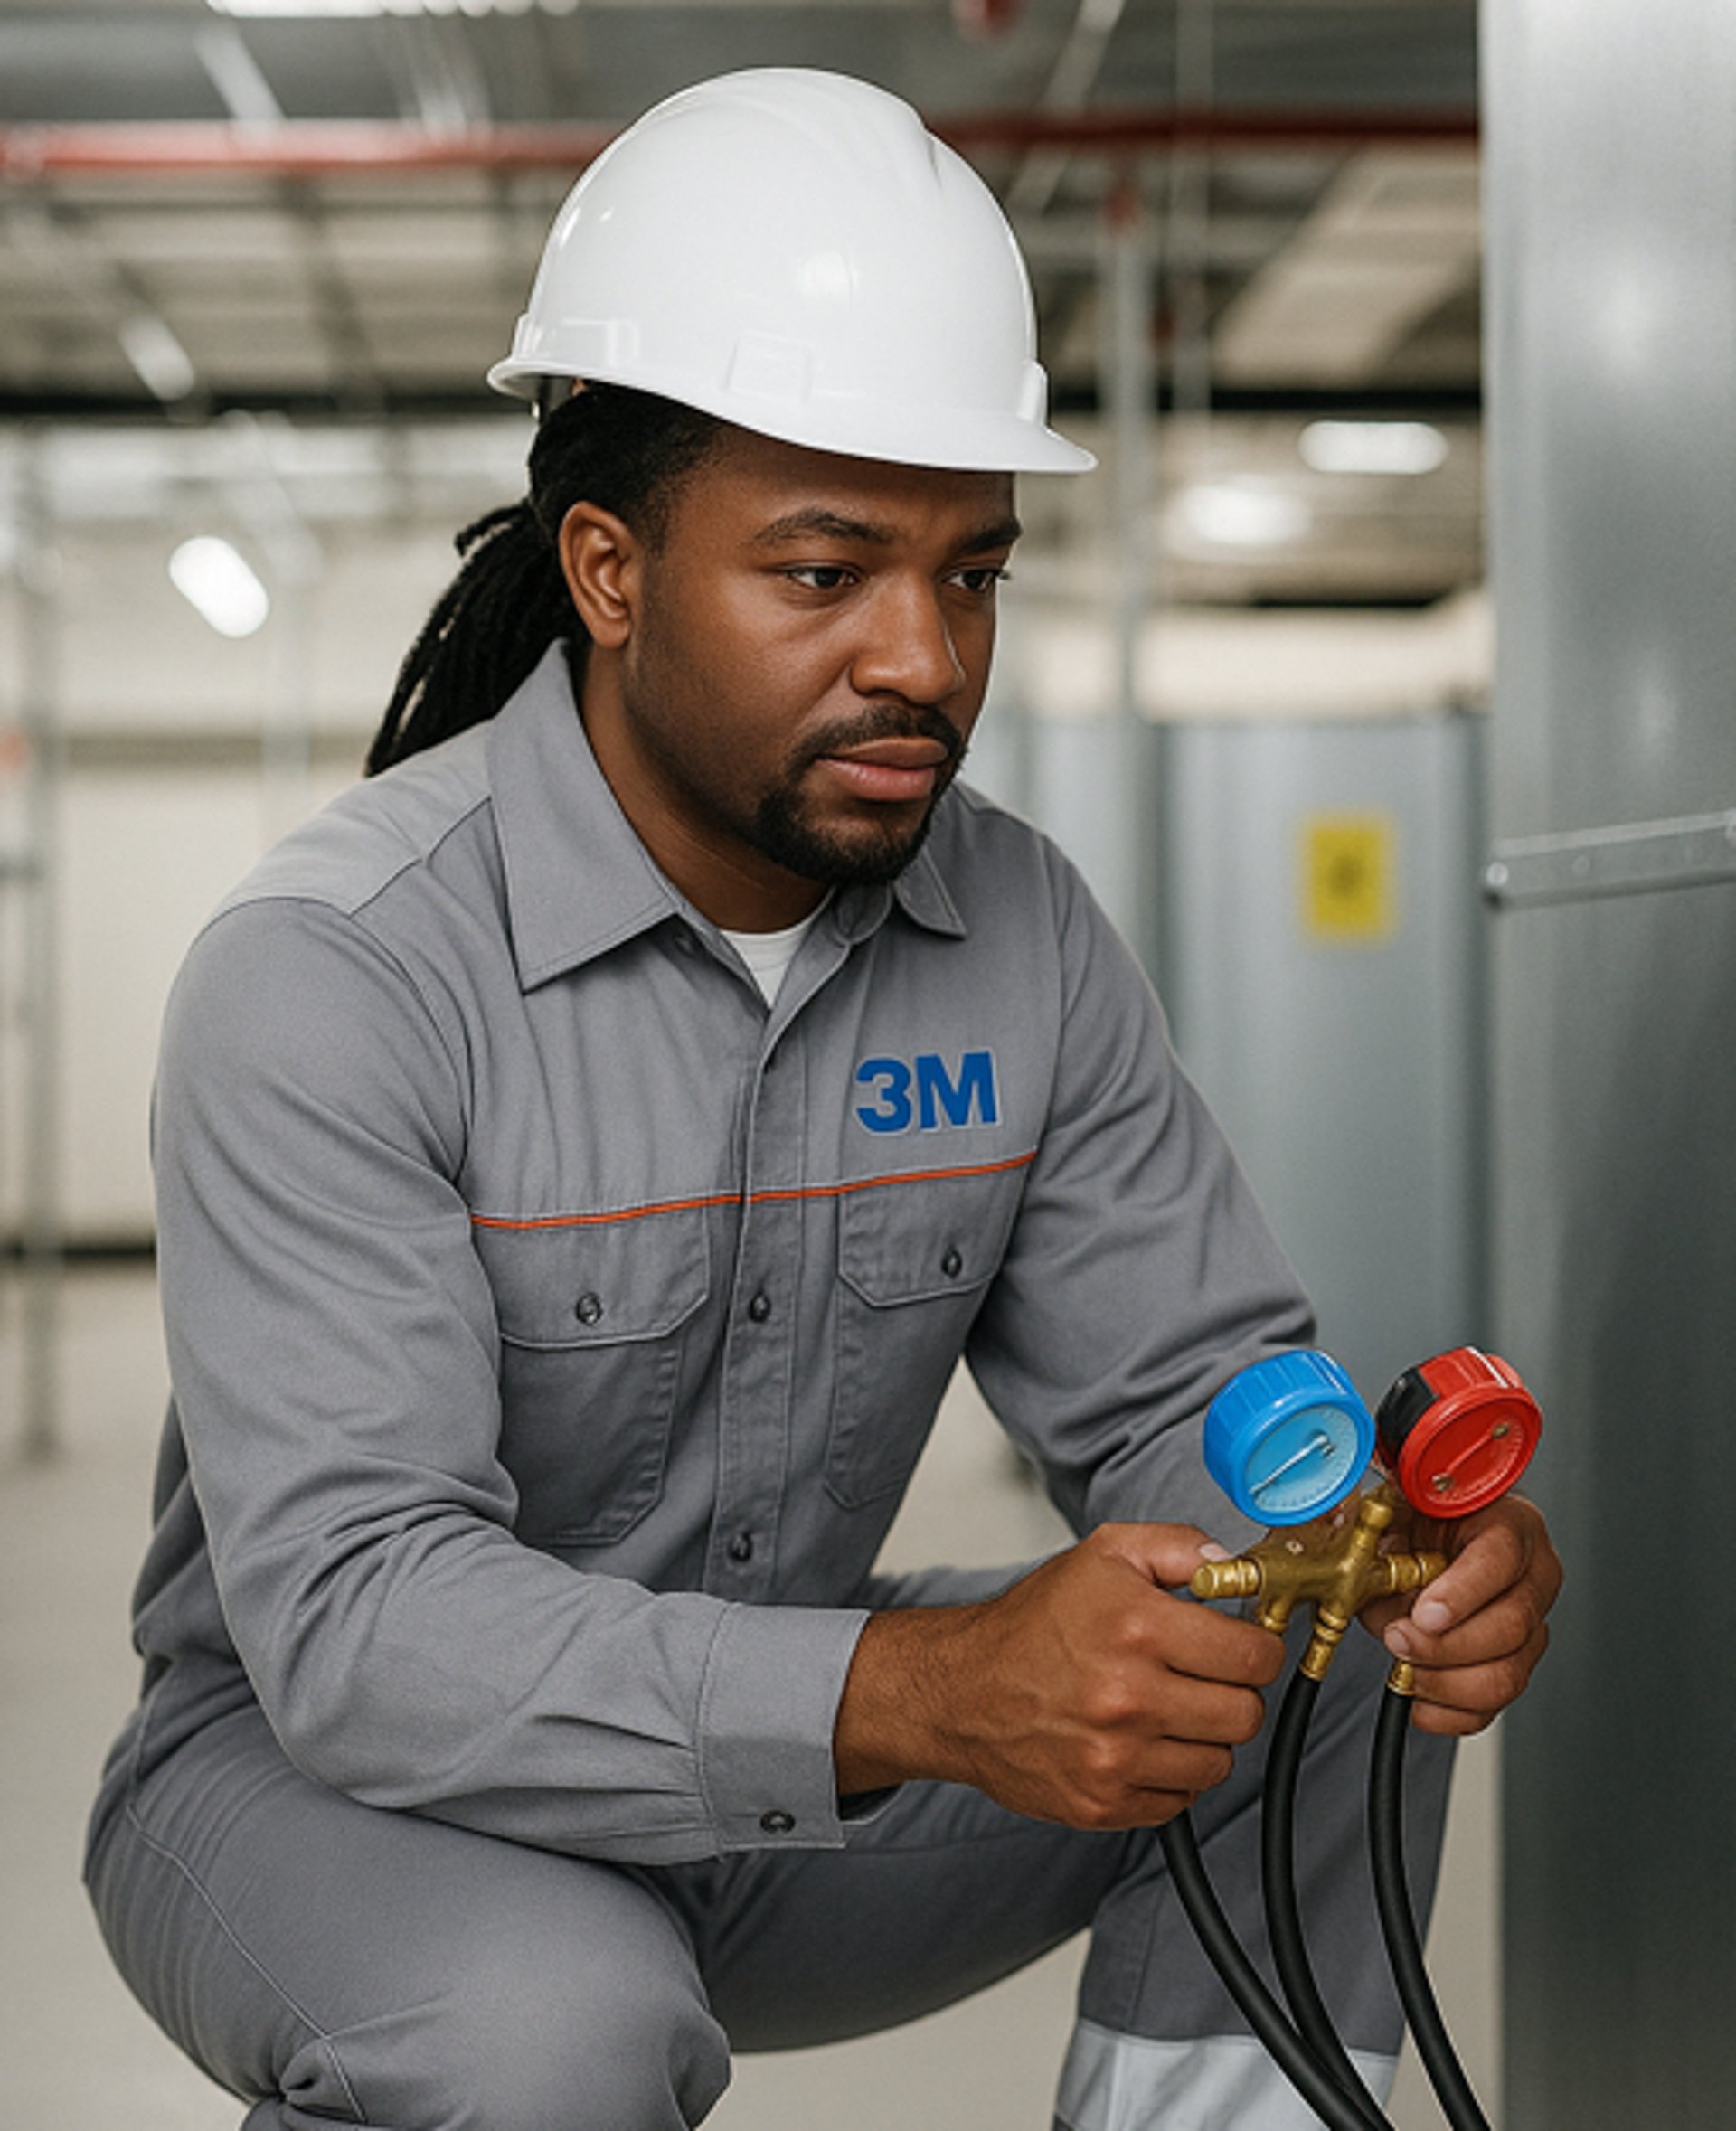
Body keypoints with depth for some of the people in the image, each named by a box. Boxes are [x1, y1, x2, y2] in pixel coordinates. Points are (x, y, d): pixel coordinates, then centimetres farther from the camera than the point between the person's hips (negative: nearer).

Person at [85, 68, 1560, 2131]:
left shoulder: (1021, 930, -6)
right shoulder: (332, 972, -24)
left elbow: (1185, 1380, -2)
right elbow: (357, 1616, -32)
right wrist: (922, 1691, -45)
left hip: (773, 1773, 5)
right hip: (317, 1775, -4)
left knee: (1327, 1683, -15)